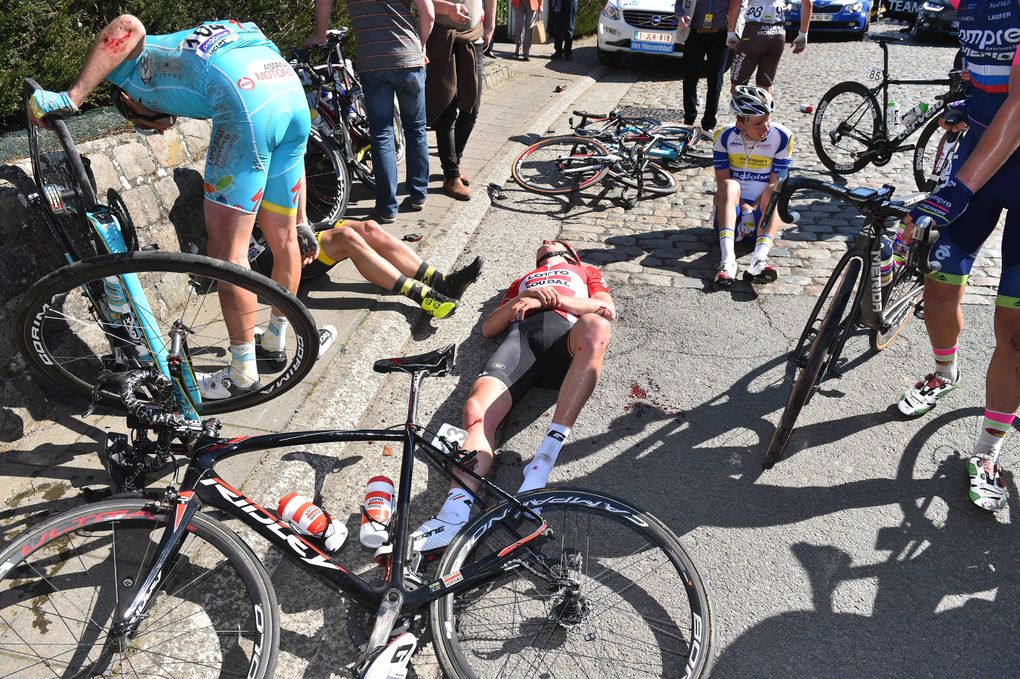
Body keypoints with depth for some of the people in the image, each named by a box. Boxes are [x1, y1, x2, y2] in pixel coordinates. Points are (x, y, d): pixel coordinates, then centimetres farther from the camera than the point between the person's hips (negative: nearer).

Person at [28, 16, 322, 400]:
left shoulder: (134, 65, 24)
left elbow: (127, 27, -5)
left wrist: (71, 98, -6)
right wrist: (301, 222, 37)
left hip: (248, 103, -8)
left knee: (227, 251, 2)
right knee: (281, 236, 21)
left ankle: (243, 371, 11)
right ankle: (278, 336, 39)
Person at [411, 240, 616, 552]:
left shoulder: (585, 272, 39)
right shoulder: (522, 281, 43)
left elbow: (607, 309, 17)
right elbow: (488, 328, 29)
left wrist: (554, 299, 4)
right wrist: (522, 299, 11)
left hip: (565, 334, -2)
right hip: (521, 336, 2)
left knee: (595, 328, -40)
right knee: (477, 411, -28)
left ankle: (546, 456, -43)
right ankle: (454, 514, -44)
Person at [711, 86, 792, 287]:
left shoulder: (782, 138, -7)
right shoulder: (724, 136, -6)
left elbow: (775, 184, -7)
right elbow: (722, 181, -7)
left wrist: (753, 209, -20)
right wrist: (744, 208, -19)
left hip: (760, 211, 0)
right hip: (733, 207, 0)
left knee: (775, 194, -31)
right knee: (730, 186, -31)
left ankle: (758, 259, -53)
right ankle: (728, 260, -49)